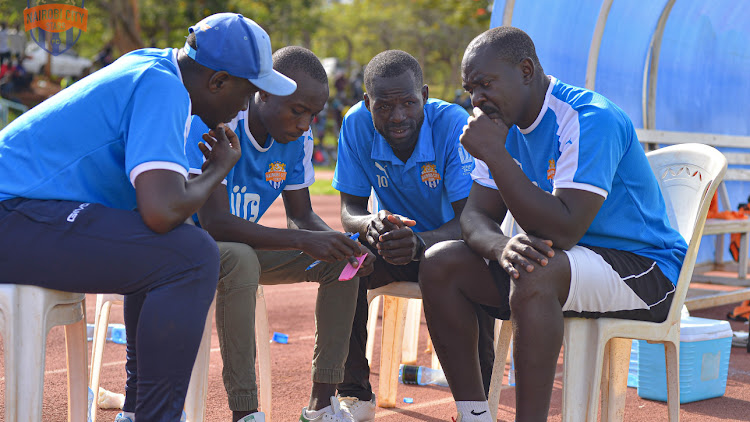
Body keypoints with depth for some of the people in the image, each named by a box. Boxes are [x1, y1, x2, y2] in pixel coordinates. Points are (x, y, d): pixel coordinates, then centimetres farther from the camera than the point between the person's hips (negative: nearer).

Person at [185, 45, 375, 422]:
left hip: (245, 247, 7)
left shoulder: (297, 136, -4)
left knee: (338, 259, -8)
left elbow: (301, 215, 3)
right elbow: (214, 222, -34)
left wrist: (341, 244, -19)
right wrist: (303, 241, -40)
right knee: (240, 259, -38)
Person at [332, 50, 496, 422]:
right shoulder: (357, 125, -15)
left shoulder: (455, 126, -25)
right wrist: (370, 224, -36)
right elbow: (350, 209, -10)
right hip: (396, 247, 3)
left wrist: (420, 243, -49)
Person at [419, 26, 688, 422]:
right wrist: (501, 246, -25)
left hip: (644, 269, -8)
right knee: (440, 264, -7)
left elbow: (563, 230, -31)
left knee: (535, 275, -37)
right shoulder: (505, 123, 5)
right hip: (558, 259, 8)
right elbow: (475, 216, -1)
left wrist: (494, 154, -30)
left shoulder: (591, 119, -22)